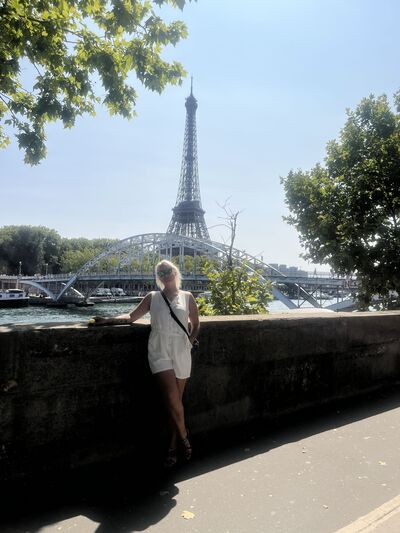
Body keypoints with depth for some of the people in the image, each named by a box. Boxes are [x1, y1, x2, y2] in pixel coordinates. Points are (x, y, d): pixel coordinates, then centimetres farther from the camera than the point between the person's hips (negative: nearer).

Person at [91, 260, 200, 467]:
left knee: (176, 400, 5)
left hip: (181, 352, 1)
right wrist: (108, 320, -7)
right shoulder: (152, 297, 8)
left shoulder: (187, 297, 9)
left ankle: (173, 446, 20)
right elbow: (131, 317, 5)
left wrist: (190, 340, 4)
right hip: (160, 351, -1)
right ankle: (183, 438, 11)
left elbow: (195, 324, 18)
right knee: (172, 398, -12)